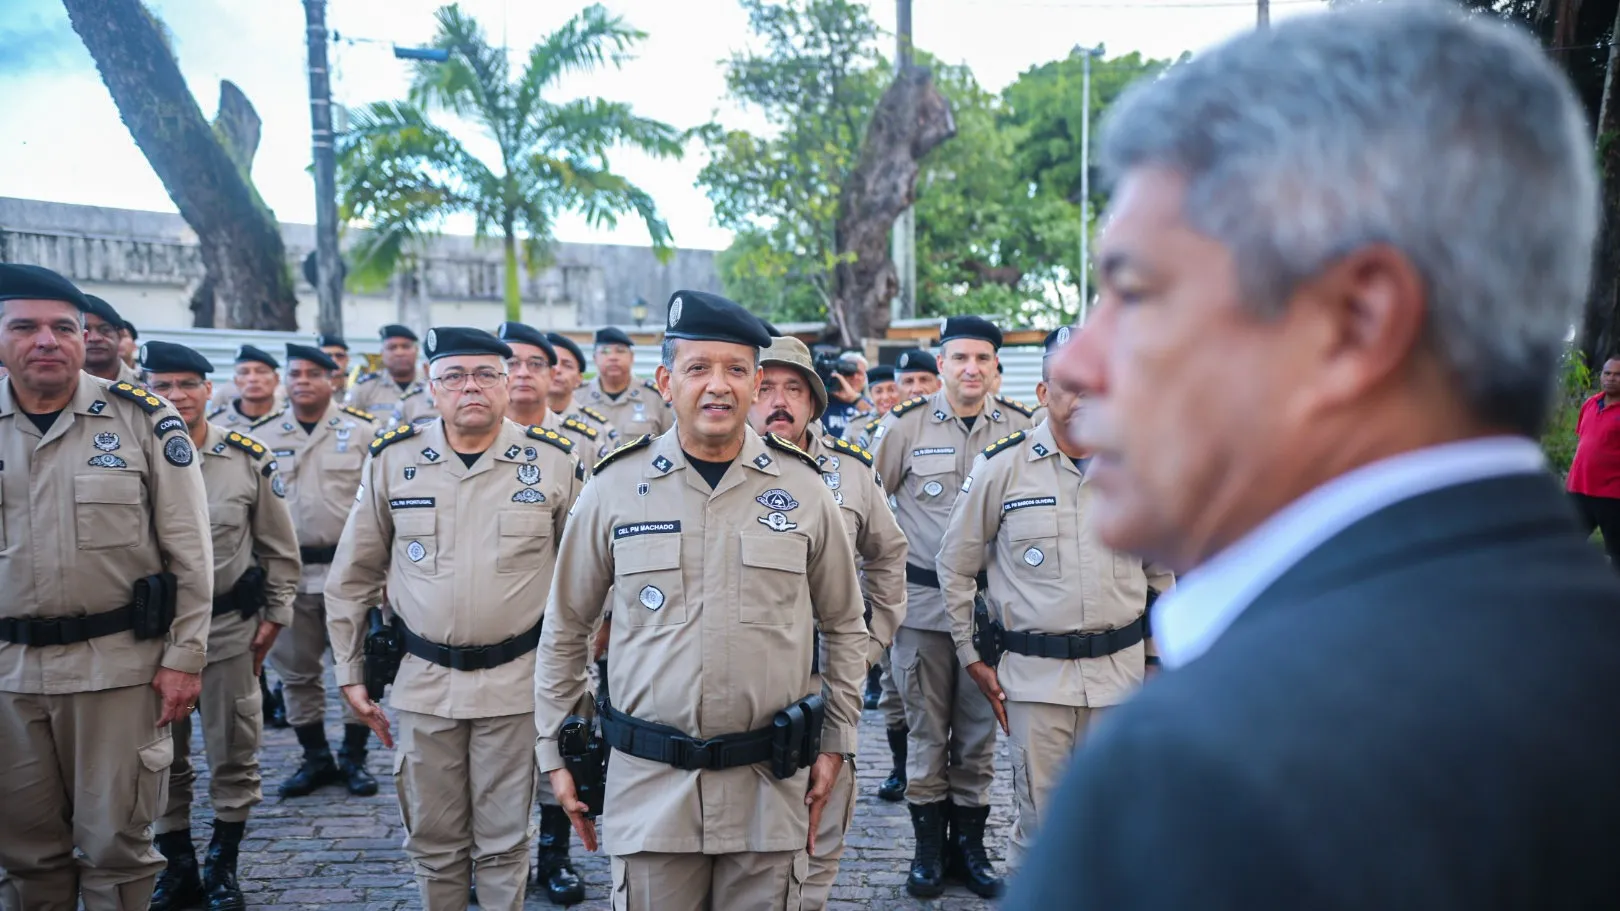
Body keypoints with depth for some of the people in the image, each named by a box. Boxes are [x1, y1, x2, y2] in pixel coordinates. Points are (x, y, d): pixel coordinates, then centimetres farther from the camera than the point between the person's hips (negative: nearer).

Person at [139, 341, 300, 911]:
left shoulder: (250, 458, -4)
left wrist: (275, 616, 2)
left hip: (229, 628, -1)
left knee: (233, 755, 9)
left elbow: (279, 547, 3)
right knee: (162, 757, 13)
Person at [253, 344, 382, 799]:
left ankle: (354, 757, 19)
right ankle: (315, 757, 25)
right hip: (286, 570, 3)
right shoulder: (261, 434, 6)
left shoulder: (363, 430, -2)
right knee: (296, 670, 11)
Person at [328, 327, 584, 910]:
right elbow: (353, 577, 9)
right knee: (433, 840, 14)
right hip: (422, 682, 2)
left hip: (516, 682, -1)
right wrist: (350, 674, 9)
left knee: (504, 842, 10)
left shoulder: (555, 462, -4)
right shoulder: (392, 460, 0)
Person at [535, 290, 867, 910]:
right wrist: (554, 753, 7)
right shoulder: (615, 488, -2)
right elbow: (565, 630, 7)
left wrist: (837, 741, 8)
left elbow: (844, 626, 10)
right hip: (649, 786, 0)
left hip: (771, 788, 1)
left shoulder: (802, 487, -1)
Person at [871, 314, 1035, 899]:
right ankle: (929, 847, 23)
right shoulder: (903, 425, -3)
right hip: (923, 601, -1)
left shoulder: (1020, 430, 2)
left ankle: (969, 845, 26)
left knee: (978, 730, 11)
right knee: (927, 729, 8)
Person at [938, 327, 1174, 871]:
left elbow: (1160, 572, 14)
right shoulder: (1002, 465, -4)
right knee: (1040, 823, 5)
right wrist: (971, 657, 3)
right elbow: (955, 565, 4)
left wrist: (1157, 659, 12)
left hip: (1121, 669, 2)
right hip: (1034, 675, -2)